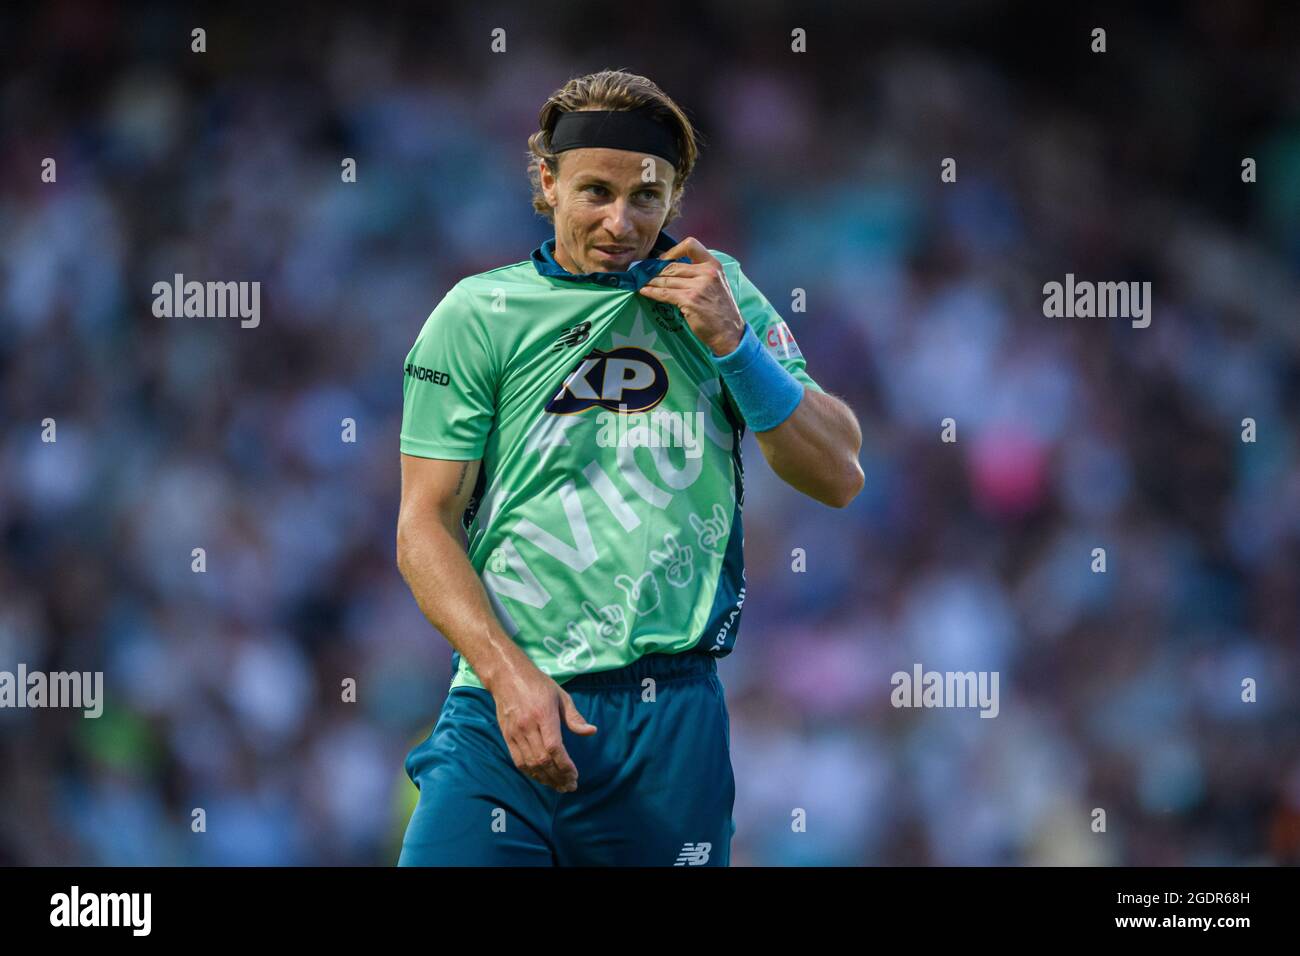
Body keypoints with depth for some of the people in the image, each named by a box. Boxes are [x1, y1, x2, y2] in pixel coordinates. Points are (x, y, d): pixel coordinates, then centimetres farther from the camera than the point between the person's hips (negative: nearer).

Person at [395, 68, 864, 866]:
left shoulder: (716, 296, 11)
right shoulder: (479, 315, 3)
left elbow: (840, 477, 8)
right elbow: (424, 528, -1)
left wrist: (732, 343, -5)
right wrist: (511, 677, -14)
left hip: (675, 724, 2)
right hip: (506, 711, -2)